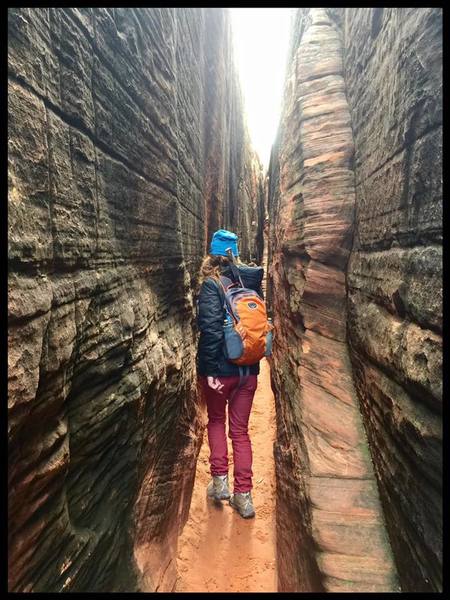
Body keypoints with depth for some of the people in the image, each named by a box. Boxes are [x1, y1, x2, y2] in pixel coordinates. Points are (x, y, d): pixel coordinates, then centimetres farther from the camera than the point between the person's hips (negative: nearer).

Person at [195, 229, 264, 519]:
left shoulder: (211, 285, -12)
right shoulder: (252, 280, 3)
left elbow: (211, 329, -20)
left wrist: (210, 370, -17)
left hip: (221, 369, -4)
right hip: (249, 369, 4)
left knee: (216, 421, 21)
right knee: (240, 430, 14)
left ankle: (220, 480, 22)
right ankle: (244, 495, 18)